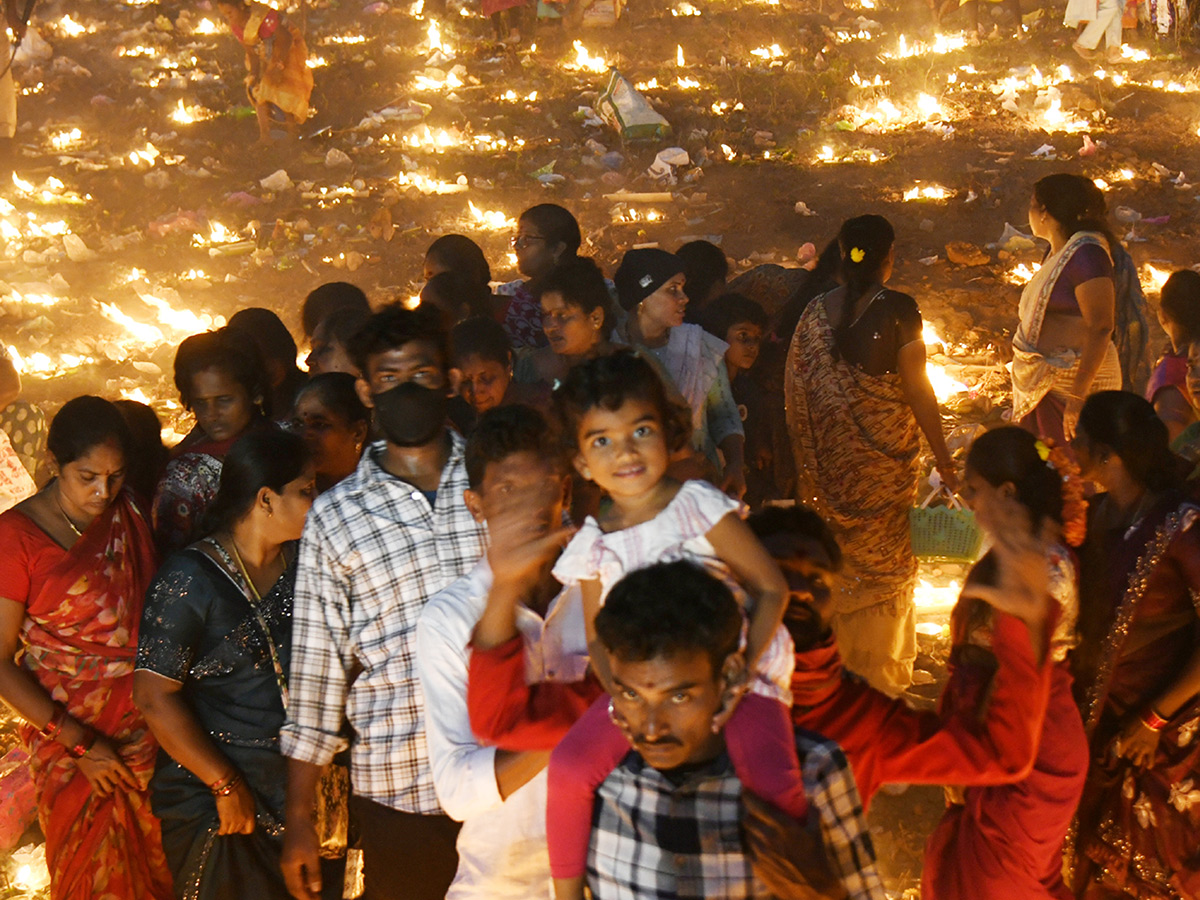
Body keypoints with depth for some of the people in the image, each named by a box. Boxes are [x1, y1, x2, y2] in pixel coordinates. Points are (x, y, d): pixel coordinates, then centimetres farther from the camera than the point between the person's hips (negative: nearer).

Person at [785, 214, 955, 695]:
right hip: (885, 453, -4)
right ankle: (879, 672, 14)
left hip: (830, 455, 4)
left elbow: (797, 391, 3)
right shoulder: (898, 308, -13)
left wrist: (806, 456, 12)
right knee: (884, 556, 8)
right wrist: (942, 457, -4)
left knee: (836, 553, 16)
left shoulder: (815, 312, 0)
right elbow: (917, 390, -12)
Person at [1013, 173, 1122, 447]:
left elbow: (1101, 328, -23)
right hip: (1048, 382, 10)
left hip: (1076, 380, -10)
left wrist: (1078, 395, -27)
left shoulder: (1085, 253, -18)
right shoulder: (1057, 252, 13)